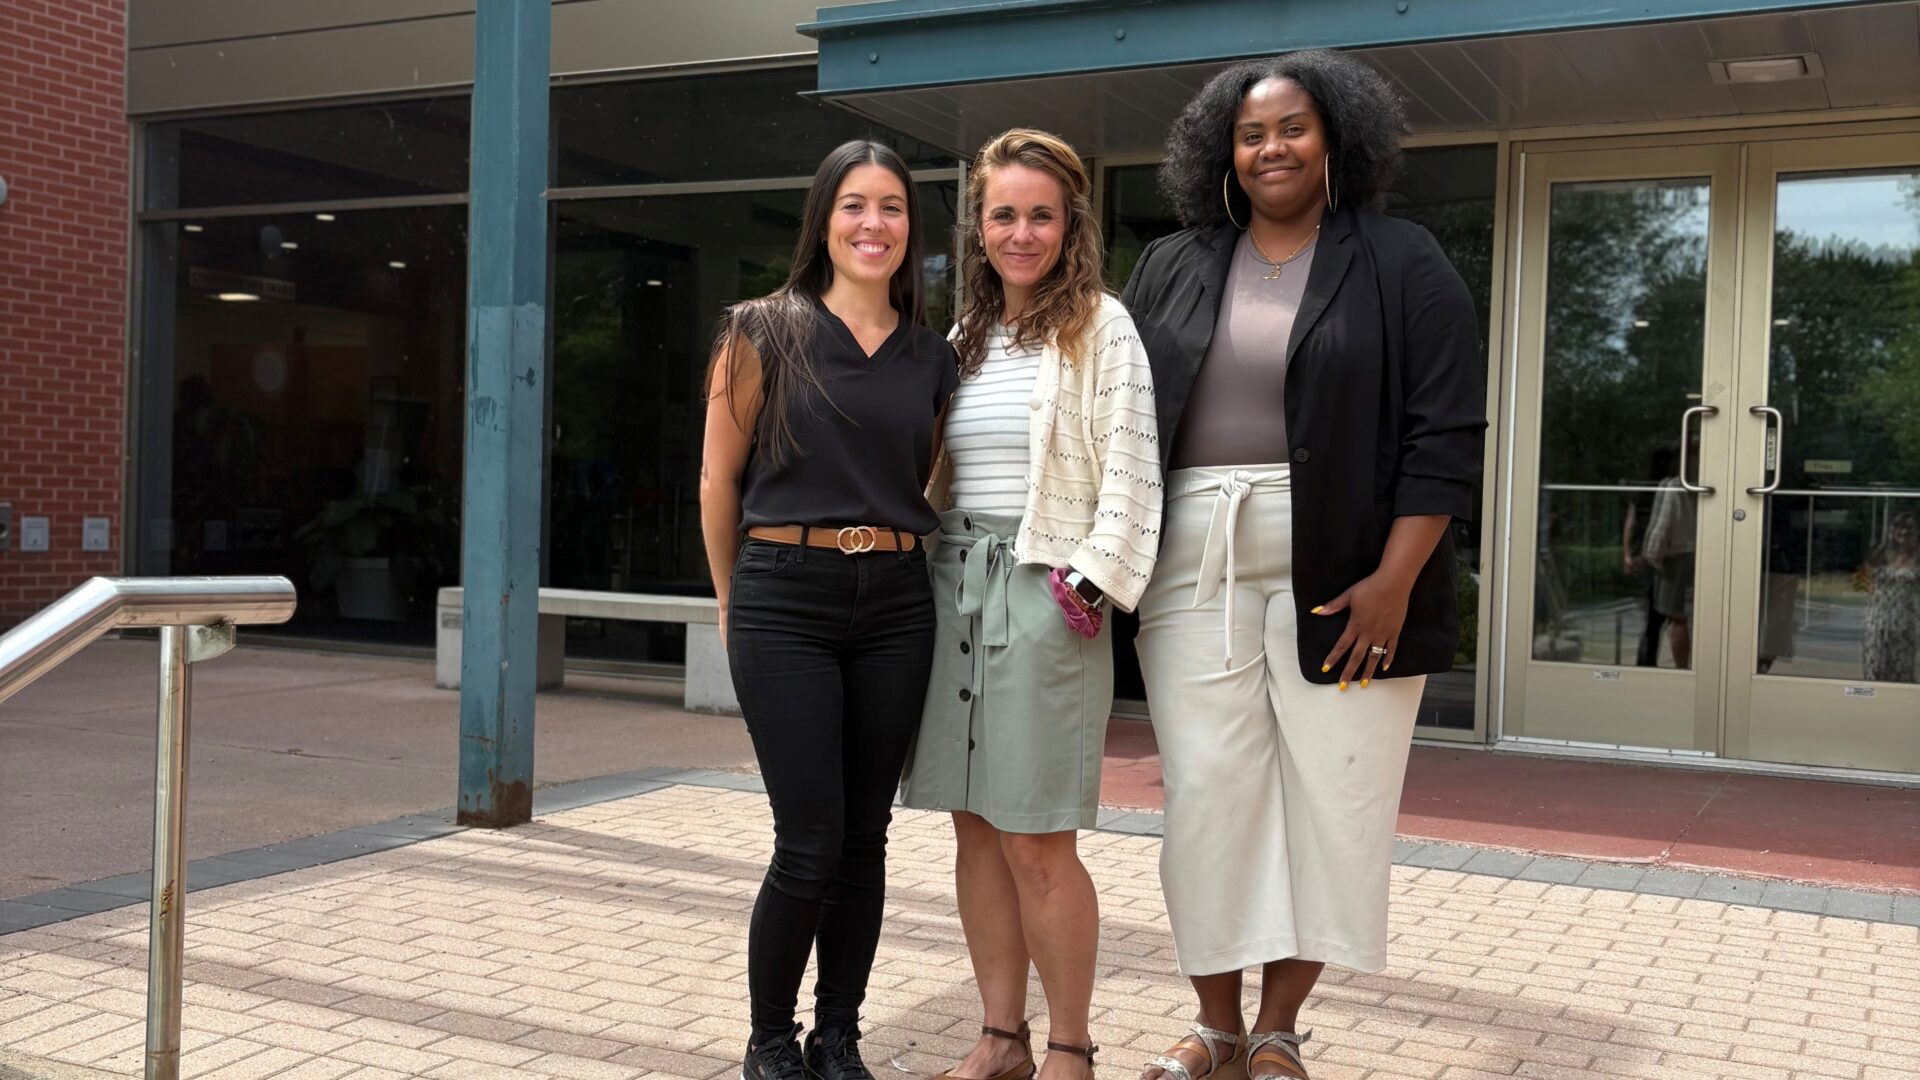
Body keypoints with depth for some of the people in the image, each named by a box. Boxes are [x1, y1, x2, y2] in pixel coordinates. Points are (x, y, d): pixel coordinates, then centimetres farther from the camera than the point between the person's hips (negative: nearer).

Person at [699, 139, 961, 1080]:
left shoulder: (932, 357, 10)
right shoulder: (767, 332, -1)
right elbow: (719, 479, 3)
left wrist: (899, 561, 8)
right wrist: (736, 601, 9)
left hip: (896, 605, 4)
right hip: (787, 600, -3)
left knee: (865, 837, 8)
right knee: (811, 842, -5)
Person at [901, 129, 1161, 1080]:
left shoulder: (1100, 329, -2)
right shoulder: (965, 338, 16)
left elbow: (1130, 474, -8)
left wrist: (1090, 584, -15)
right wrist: (931, 570, 9)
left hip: (1045, 592, -6)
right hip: (954, 585, 6)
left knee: (1035, 842, -5)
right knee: (975, 828, 8)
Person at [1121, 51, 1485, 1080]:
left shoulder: (1402, 264, 1)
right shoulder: (1172, 267, 12)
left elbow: (1444, 435, -5)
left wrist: (1392, 583, -13)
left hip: (1341, 575, -2)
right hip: (1195, 569, 3)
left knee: (1328, 795, 2)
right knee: (1207, 791, 4)